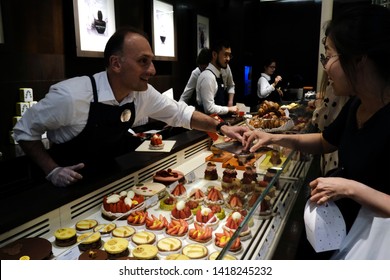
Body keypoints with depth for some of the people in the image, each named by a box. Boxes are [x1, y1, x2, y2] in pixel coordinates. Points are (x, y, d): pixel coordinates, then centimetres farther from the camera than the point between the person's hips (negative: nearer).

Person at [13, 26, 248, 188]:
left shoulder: (143, 94, -13)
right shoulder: (70, 96, -28)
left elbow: (180, 113, 0)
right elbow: (25, 131, -13)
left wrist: (220, 126, -10)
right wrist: (52, 170, -21)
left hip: (108, 179, 5)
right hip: (69, 186, -4)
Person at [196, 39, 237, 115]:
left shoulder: (225, 68, 1)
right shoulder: (207, 77, -22)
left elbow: (231, 85, 19)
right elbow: (209, 109, -24)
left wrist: (230, 102, 4)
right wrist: (229, 109, -12)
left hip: (220, 117, 7)